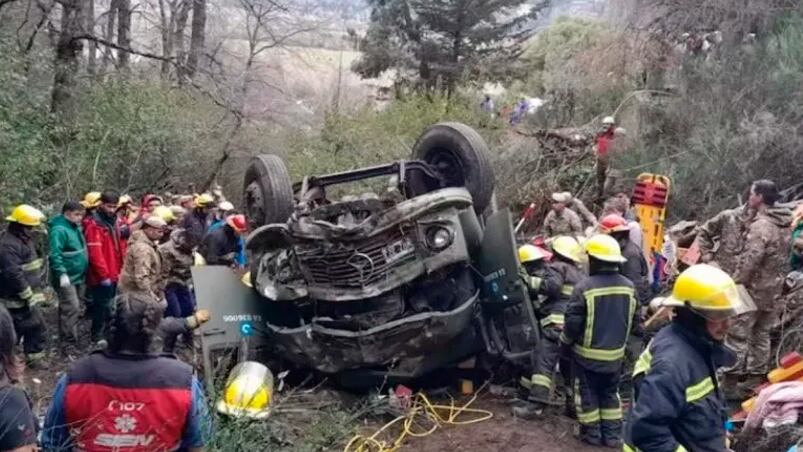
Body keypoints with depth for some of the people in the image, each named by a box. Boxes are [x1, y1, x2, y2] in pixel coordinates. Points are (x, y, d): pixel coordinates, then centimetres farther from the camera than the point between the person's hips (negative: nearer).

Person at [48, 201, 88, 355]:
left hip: (78, 276, 10)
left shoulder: (76, 227, 11)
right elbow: (55, 254, -24)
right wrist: (62, 274, -28)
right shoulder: (59, 230, -18)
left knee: (75, 309, 16)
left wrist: (83, 271, 22)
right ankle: (68, 343, -7)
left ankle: (70, 338, 28)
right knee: (71, 309, -12)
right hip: (67, 277, -10)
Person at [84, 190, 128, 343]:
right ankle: (97, 337, 10)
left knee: (109, 306, 17)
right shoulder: (94, 224, -14)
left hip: (114, 274, 8)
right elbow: (95, 253, -20)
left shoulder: (114, 222, 12)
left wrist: (121, 269, 13)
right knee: (102, 306, -1)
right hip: (102, 277, -8)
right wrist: (104, 275, -20)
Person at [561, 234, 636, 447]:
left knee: (588, 393, 11)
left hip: (588, 354, -5)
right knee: (610, 393, 19)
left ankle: (591, 433, 19)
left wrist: (565, 340, 2)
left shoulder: (584, 287, -21)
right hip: (615, 354, 5)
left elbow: (573, 321, -18)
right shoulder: (628, 286, -3)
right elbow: (632, 319, 7)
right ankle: (612, 434, 22)